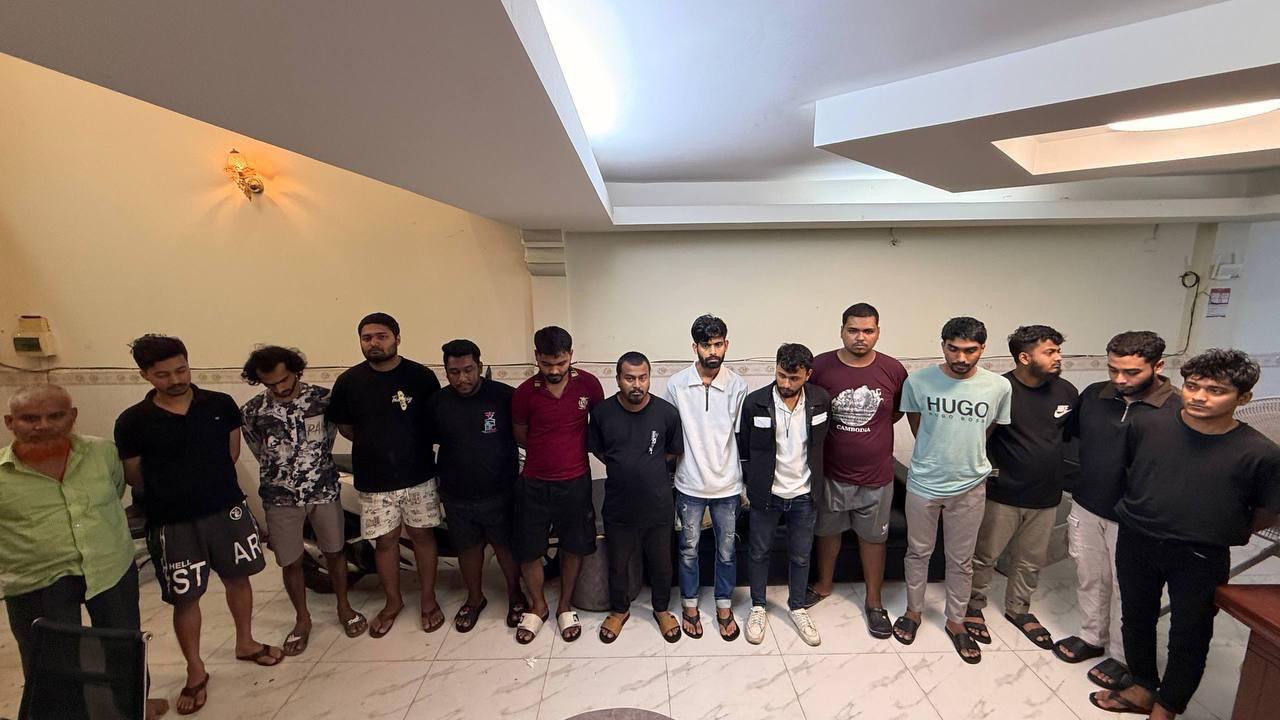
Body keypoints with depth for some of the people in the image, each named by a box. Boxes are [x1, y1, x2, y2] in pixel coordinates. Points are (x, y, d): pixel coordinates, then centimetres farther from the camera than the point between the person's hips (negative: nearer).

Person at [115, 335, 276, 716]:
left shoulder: (221, 405, -5)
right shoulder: (132, 422, -9)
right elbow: (133, 477, 1)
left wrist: (206, 482, 8)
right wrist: (172, 493, 7)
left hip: (228, 509, 2)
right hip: (173, 523, -1)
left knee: (238, 578, 17)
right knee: (185, 598, 10)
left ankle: (245, 642, 39)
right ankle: (195, 671, 31)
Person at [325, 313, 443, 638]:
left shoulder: (421, 376, -8)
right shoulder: (349, 381, -2)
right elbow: (343, 425, 9)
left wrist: (413, 443, -4)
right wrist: (375, 445, 2)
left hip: (419, 476, -1)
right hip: (374, 480, 2)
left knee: (422, 536, 11)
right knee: (385, 541, 13)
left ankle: (428, 598, 29)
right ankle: (393, 601, 34)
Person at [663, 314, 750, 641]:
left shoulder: (738, 386, -8)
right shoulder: (676, 385, -9)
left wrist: (747, 484, 1)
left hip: (727, 485, 1)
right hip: (690, 485, 0)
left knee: (726, 550, 16)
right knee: (689, 549, 16)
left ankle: (724, 608, 38)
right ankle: (690, 606, 37)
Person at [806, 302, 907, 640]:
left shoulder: (893, 370, -9)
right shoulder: (820, 366, -13)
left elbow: (900, 410, 10)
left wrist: (872, 428, 2)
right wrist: (835, 431, -3)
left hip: (876, 475, 1)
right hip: (831, 472, 0)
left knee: (873, 538, 16)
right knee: (827, 531, 18)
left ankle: (874, 601, 37)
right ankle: (824, 584, 42)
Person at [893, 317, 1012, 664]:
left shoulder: (999, 386, -10)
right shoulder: (917, 381, -13)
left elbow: (990, 429, 7)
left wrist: (966, 457, 12)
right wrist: (935, 455, 7)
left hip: (970, 486, 1)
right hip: (924, 483, -1)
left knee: (961, 560, 16)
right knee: (918, 552, 16)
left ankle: (955, 622, 37)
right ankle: (913, 611, 37)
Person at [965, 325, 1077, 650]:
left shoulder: (1066, 392, -2)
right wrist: (989, 467, -11)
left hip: (1046, 496, 5)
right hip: (1003, 494, -5)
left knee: (1031, 559, 20)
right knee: (985, 555, 10)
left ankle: (1018, 608, 41)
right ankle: (974, 607, 30)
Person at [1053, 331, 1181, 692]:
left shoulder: (1178, 409, -17)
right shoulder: (1093, 395, -3)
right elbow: (1068, 432, 13)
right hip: (1086, 508, 4)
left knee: (1126, 589, 14)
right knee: (1090, 578, 21)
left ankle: (1122, 656, 35)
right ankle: (1092, 637, 42)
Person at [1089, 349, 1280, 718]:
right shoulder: (1146, 426, -11)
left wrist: (1216, 533, 5)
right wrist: (1146, 514, 11)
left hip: (1201, 559, -2)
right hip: (1135, 543, 2)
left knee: (1189, 637, 15)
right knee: (1136, 619, 19)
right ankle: (1143, 688, 42)